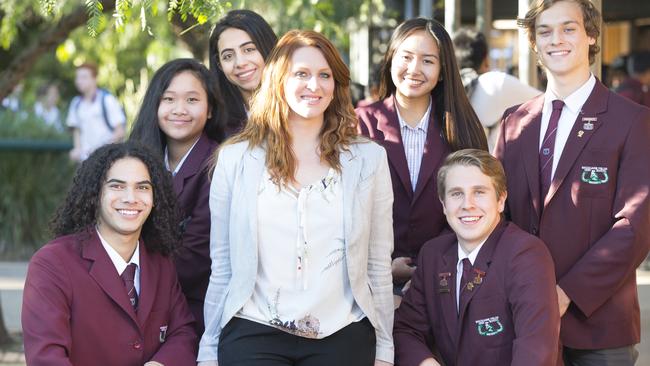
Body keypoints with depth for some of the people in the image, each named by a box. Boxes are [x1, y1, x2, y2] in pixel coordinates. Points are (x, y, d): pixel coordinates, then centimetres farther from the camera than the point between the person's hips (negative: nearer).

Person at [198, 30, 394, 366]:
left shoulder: (368, 159, 5)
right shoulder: (235, 158, 4)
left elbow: (379, 265, 6)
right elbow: (221, 266, 6)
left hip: (343, 336, 1)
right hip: (254, 331, 0)